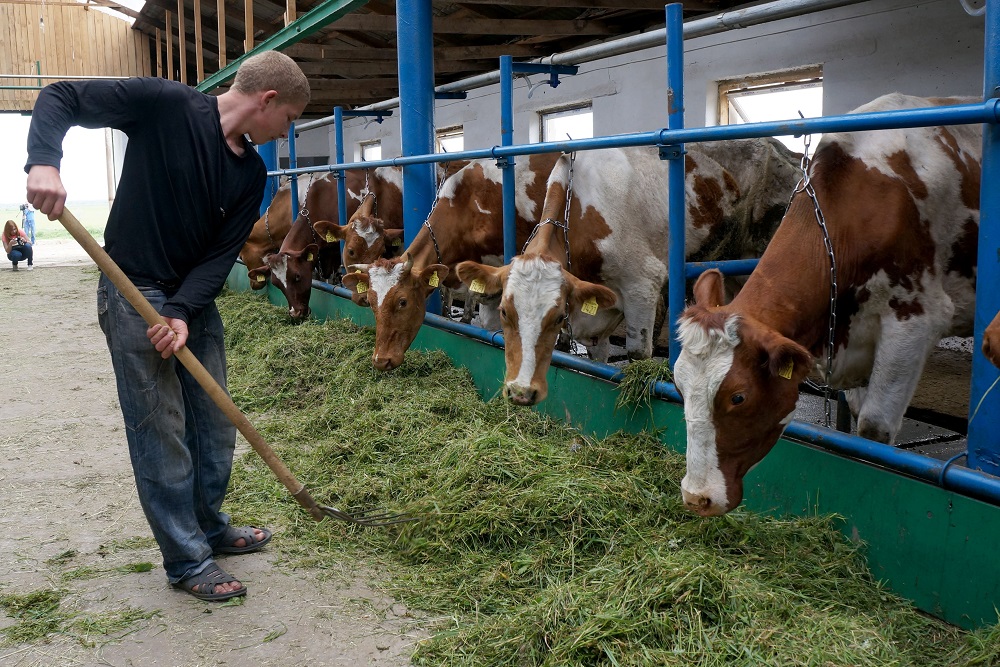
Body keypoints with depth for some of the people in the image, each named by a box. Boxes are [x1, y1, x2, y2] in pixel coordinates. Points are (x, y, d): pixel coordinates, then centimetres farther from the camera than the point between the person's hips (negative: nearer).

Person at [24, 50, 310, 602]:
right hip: (134, 292, -7)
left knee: (216, 424, 14)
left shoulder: (251, 173, 3)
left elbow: (222, 253, -3)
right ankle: (187, 561, 9)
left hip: (195, 299, 7)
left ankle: (209, 528, 34)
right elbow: (60, 98, -11)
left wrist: (183, 312, -17)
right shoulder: (165, 104, -14)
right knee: (161, 432, -3)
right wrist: (44, 162, -29)